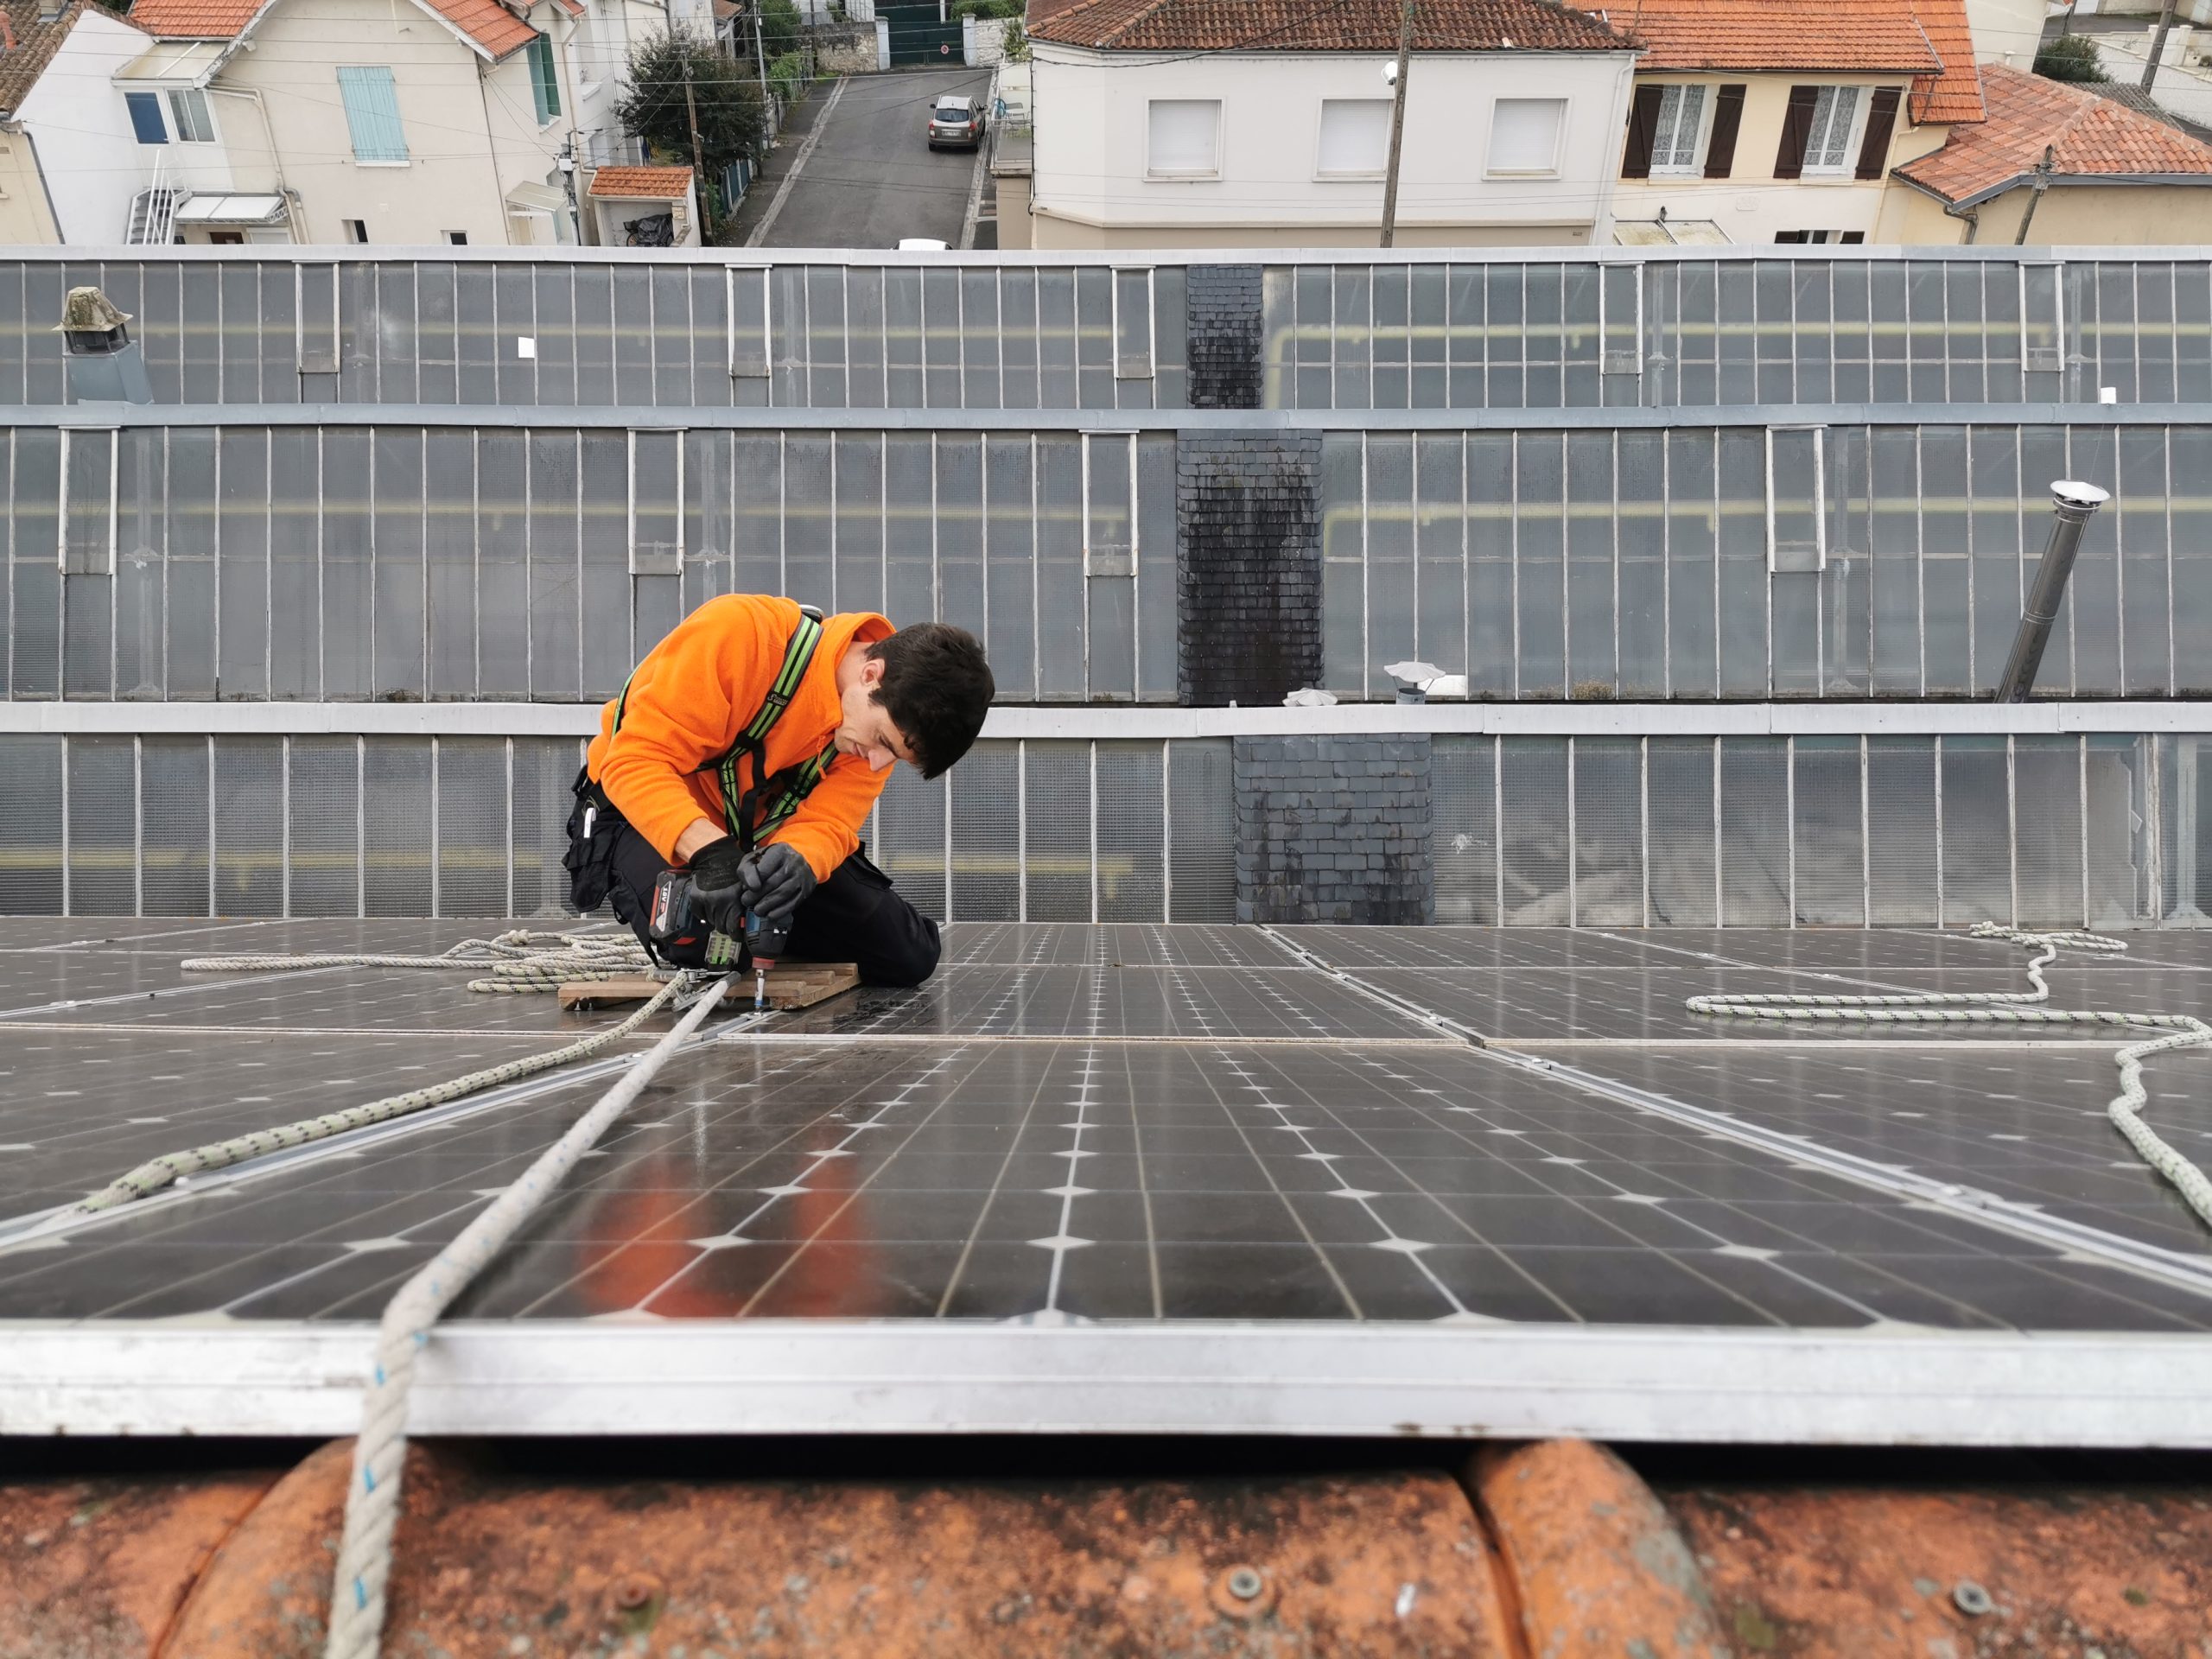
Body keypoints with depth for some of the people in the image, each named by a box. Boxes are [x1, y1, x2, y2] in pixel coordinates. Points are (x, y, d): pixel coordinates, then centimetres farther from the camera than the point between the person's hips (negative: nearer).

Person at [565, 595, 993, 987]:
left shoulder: (889, 718, -14)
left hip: (759, 833, 4)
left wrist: (798, 859, -44)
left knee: (909, 955, -6)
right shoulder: (742, 633, -33)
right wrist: (709, 851, -47)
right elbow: (636, 760, -33)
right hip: (648, 814, -4)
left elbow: (826, 824, -21)